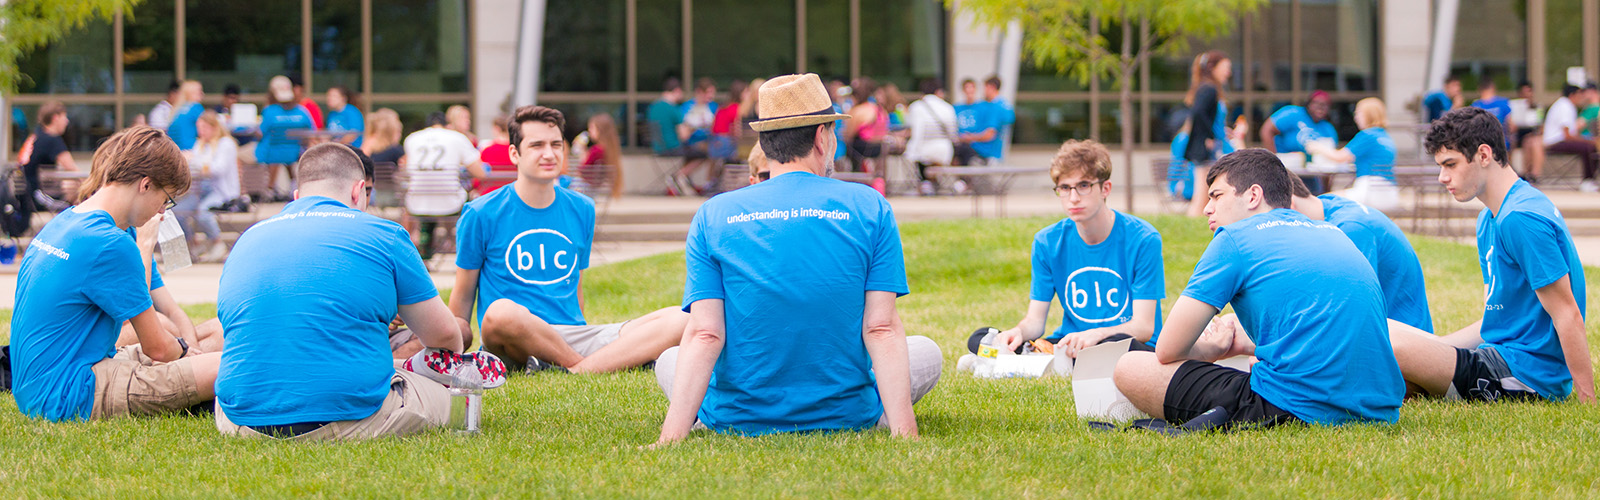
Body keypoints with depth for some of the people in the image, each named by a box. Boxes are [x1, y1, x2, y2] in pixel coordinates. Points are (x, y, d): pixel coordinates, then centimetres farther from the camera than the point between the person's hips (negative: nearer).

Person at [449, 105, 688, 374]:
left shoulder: (582, 210, 15)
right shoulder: (481, 215, 1)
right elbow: (462, 296, 7)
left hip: (573, 337, 4)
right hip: (515, 345, -4)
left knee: (678, 321, -17)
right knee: (502, 313, -42)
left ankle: (575, 371, -33)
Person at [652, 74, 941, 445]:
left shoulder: (712, 216, -3)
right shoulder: (870, 209, -4)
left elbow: (704, 336, -11)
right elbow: (881, 329, -12)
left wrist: (671, 439, -14)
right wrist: (904, 431, -14)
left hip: (737, 421, 1)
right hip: (844, 415, 0)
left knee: (667, 360, 31)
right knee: (927, 352, 24)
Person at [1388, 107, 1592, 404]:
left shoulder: (1522, 218, -19)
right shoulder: (1489, 219, 15)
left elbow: (1567, 315, -21)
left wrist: (1588, 401, -23)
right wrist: (1425, 348, 13)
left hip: (1525, 375, -11)